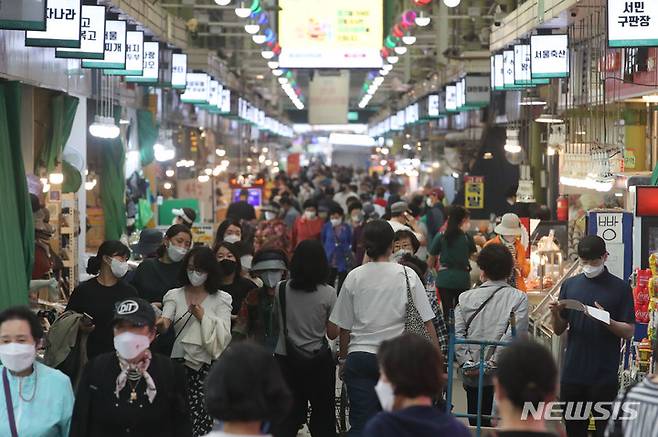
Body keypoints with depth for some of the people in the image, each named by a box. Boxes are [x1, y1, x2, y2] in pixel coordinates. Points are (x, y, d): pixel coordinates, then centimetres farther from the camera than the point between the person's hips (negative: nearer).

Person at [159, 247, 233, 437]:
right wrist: (161, 324, -31)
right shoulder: (175, 295, 9)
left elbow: (223, 335, -2)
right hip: (181, 363, 1)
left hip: (209, 366, -1)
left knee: (206, 418, -11)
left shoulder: (221, 299, 6)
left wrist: (203, 317, -13)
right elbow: (166, 320, -9)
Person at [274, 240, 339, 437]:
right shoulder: (328, 293, -11)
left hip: (286, 359, 2)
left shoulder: (281, 290, -5)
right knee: (323, 415, 11)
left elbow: (275, 324, 6)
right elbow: (333, 333, -6)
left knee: (288, 416, 8)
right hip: (319, 361, -2)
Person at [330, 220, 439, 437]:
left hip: (359, 356, 1)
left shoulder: (354, 277, 1)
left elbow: (343, 327, 5)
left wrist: (343, 358, 19)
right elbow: (426, 321, -3)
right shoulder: (407, 275, -3)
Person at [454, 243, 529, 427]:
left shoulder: (465, 298, 4)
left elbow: (456, 334, -4)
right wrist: (492, 364, -11)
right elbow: (513, 336, -13)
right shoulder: (518, 298, -3)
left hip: (473, 378, 2)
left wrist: (467, 364, -5)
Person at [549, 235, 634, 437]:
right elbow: (559, 330, 11)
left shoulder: (620, 288, 0)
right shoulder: (570, 285, 9)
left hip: (604, 375, -3)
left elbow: (628, 331, -2)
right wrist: (555, 313, -10)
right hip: (572, 373, 3)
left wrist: (606, 320, -20)